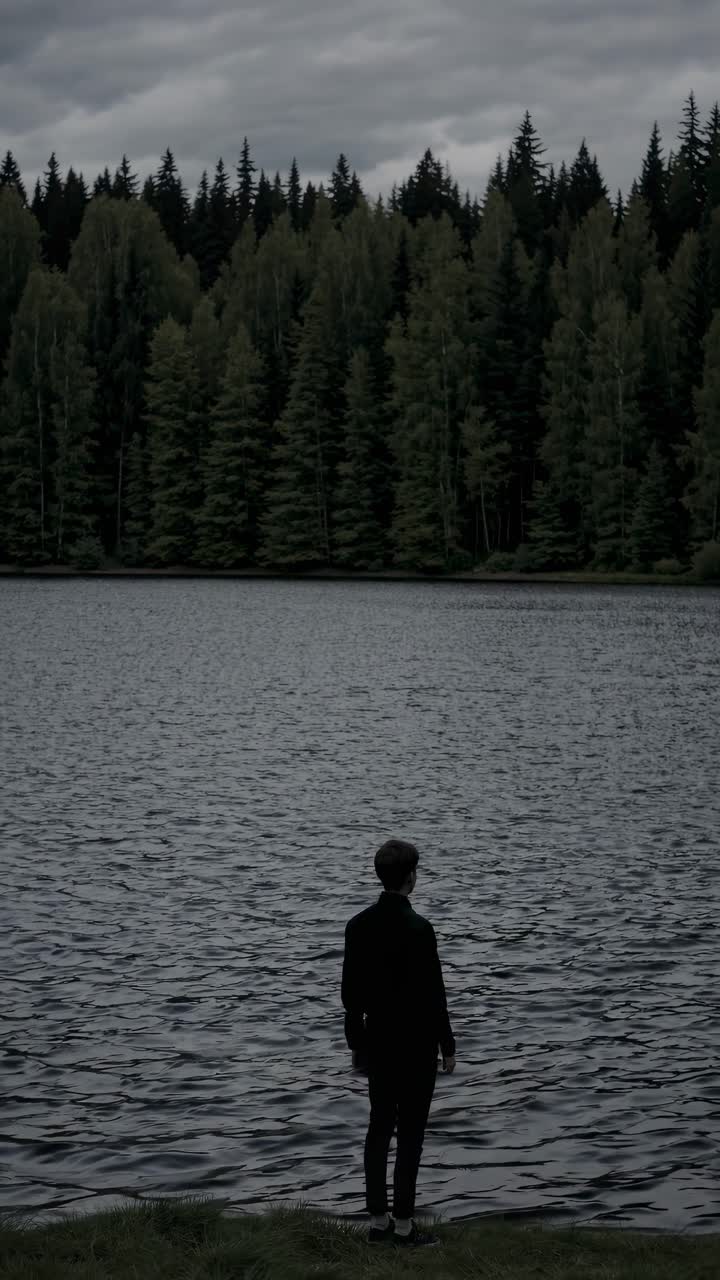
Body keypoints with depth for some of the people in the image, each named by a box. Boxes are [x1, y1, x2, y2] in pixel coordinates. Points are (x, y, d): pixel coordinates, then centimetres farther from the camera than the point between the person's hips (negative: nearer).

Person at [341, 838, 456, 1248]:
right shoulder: (419, 928, -19)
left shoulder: (359, 925, 0)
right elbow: (433, 992, -15)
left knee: (380, 1127, 12)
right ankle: (403, 1225, 4)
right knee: (411, 1134, 1)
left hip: (376, 1042, 6)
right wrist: (448, 1045, -5)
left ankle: (379, 1221, 17)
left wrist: (357, 1041, 15)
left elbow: (351, 990, 6)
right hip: (416, 1046, -6)